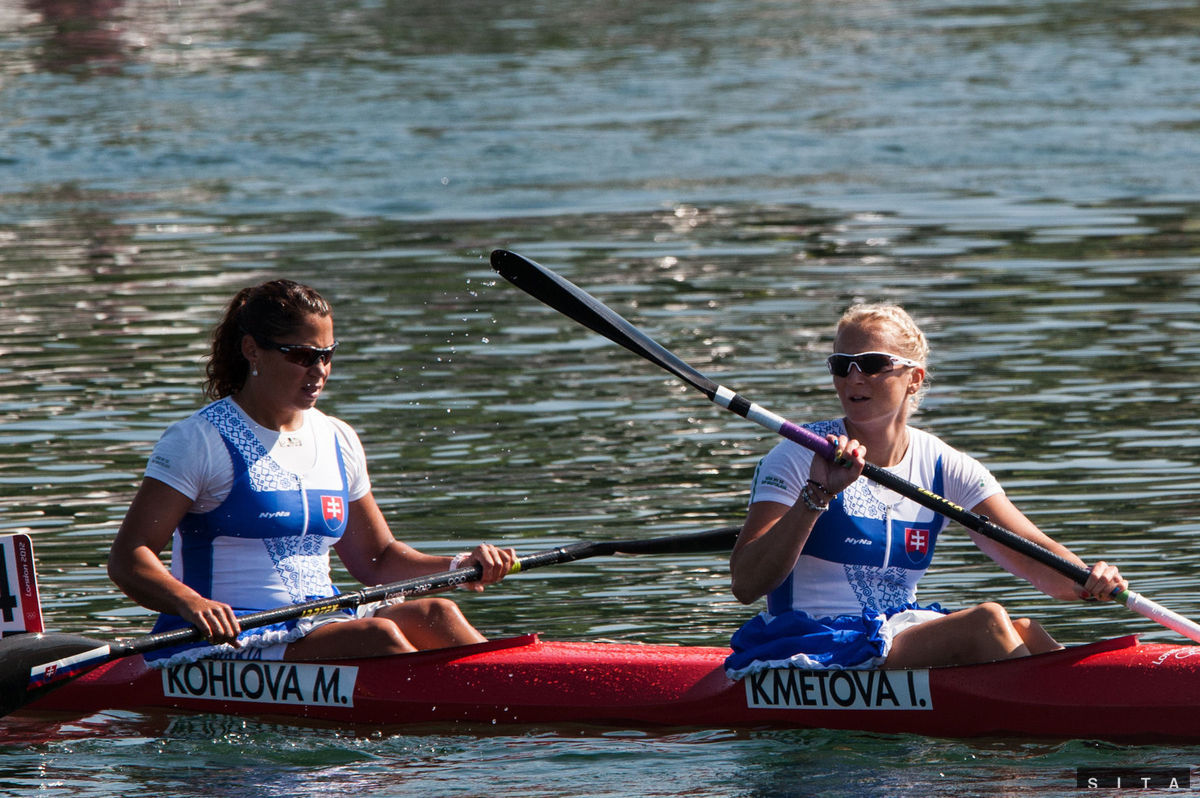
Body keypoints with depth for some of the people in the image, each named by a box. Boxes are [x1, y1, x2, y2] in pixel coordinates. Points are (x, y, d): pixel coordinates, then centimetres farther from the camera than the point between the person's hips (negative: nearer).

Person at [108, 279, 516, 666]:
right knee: (378, 636, -29)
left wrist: (459, 567, 5)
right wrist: (190, 604, -32)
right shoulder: (202, 440, -5)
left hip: (320, 626, 7)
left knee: (434, 613, -19)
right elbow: (128, 559, -11)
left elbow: (376, 560, 24)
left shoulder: (337, 441, 16)